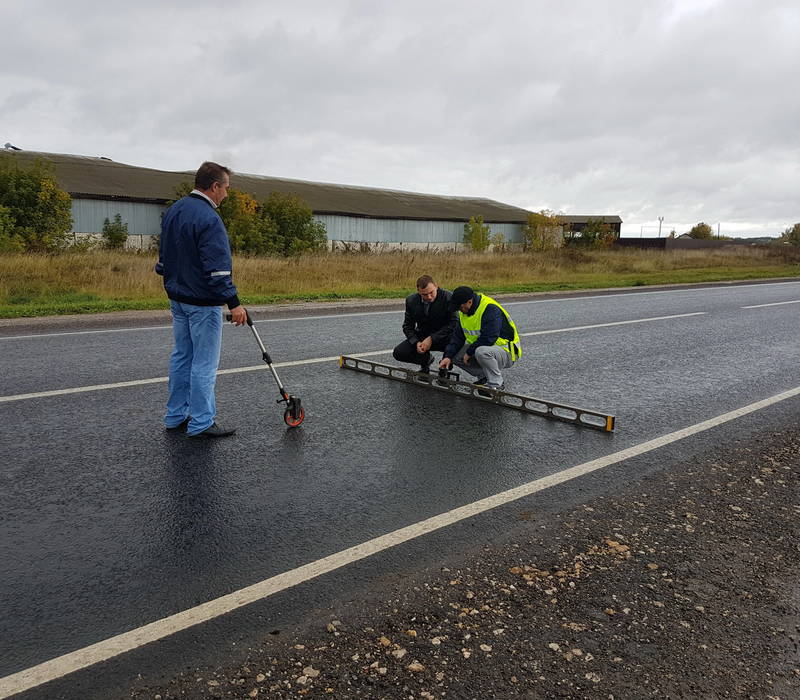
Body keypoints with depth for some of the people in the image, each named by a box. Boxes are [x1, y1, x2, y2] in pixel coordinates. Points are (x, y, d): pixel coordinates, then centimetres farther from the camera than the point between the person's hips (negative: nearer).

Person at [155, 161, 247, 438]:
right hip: (203, 302, -9)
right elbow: (217, 269, -24)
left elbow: (164, 256, 18)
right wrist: (234, 303, -22)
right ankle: (201, 423, 6)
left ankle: (176, 416, 25)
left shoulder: (173, 211, 10)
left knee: (181, 356, 16)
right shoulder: (208, 218, -19)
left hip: (177, 298, 9)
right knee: (204, 362, -2)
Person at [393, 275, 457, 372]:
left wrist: (432, 339, -25)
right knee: (398, 353, -14)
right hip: (421, 337, 4)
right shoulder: (411, 300, -7)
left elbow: (454, 323, -21)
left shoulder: (448, 298, -20)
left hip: (443, 337, -4)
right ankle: (426, 359, 15)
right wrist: (416, 342, -18)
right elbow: (407, 325, 1)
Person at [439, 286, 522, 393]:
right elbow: (458, 336, 2)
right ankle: (484, 377, 6)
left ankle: (496, 384, -17)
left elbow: (488, 338, -32)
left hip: (506, 352, -9)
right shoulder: (464, 311, 1)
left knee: (482, 352, -39)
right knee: (456, 355, -5)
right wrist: (448, 356, -11)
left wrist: (469, 352, -22)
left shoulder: (490, 309, -26)